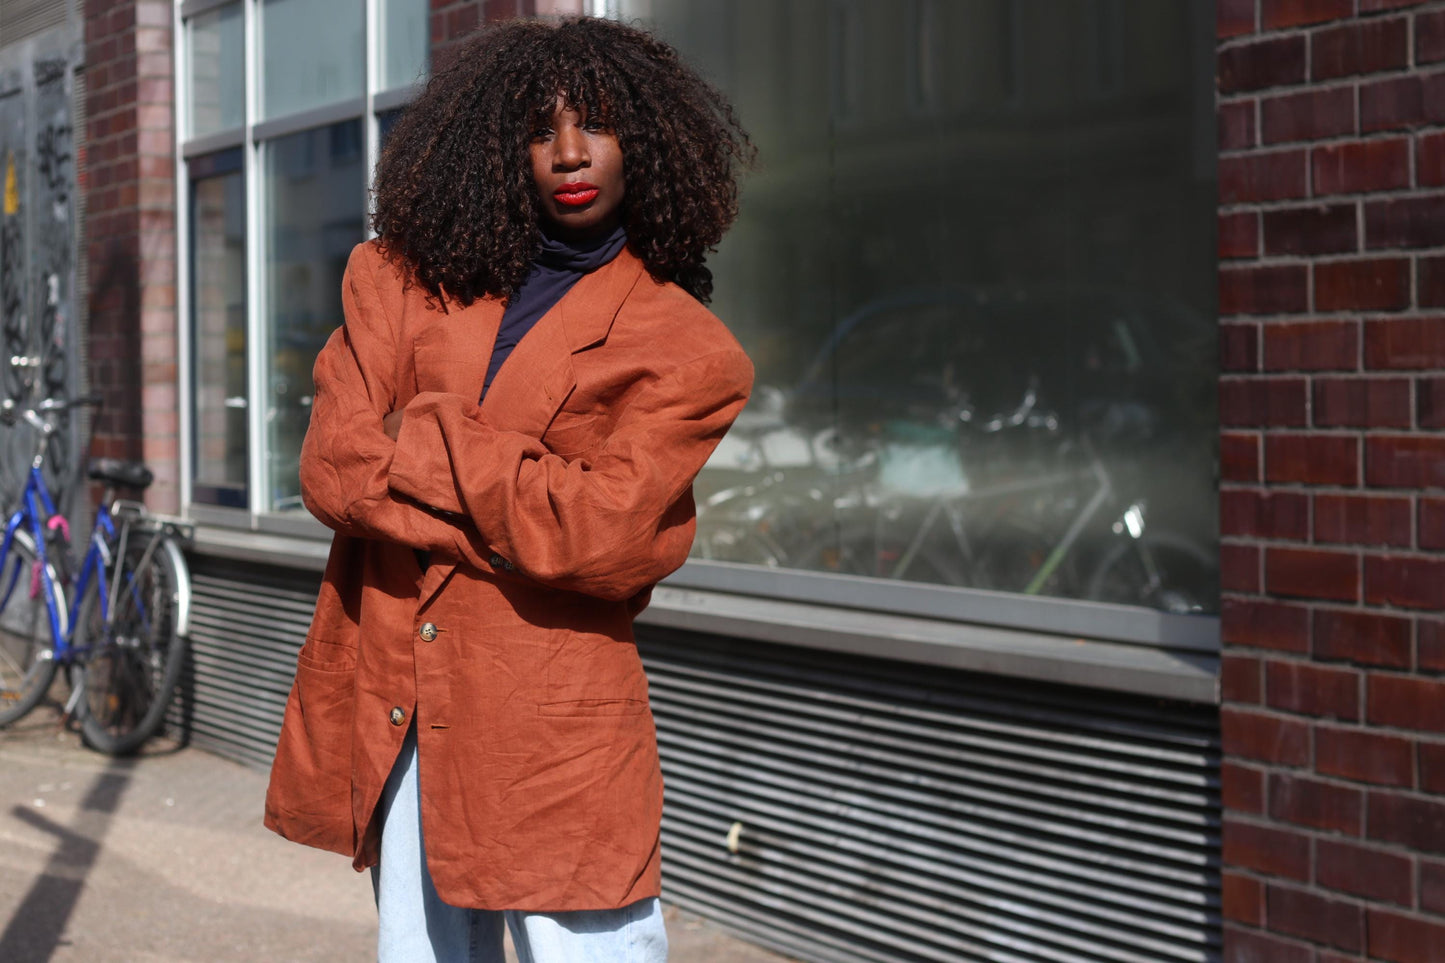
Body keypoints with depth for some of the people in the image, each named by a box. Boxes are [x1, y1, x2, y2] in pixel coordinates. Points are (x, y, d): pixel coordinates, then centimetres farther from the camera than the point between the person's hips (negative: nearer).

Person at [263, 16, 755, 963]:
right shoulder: (400, 275, 9)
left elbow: (598, 538, -15)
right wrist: (522, 521, -11)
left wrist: (425, 438, -8)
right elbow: (330, 468, -3)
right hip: (388, 712, 4)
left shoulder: (690, 350, -2)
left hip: (555, 739, -4)